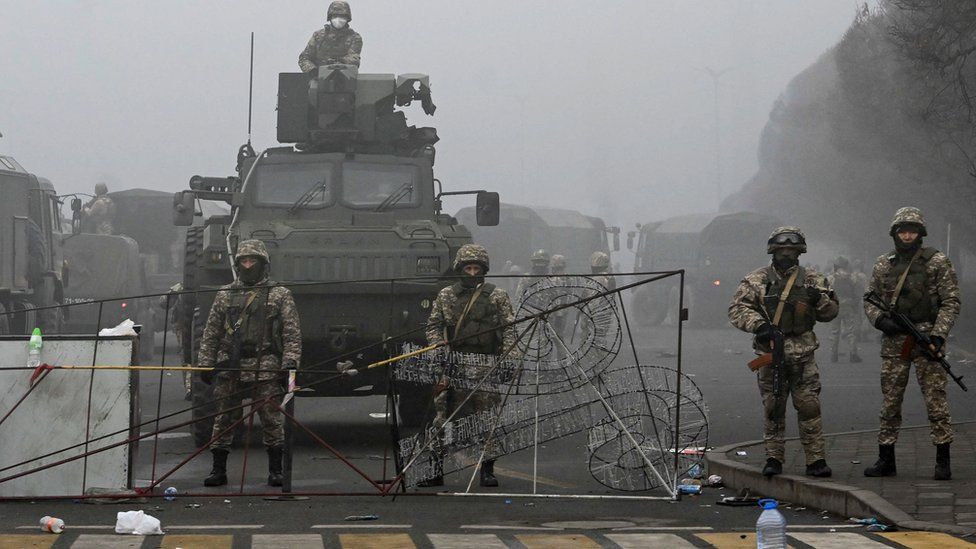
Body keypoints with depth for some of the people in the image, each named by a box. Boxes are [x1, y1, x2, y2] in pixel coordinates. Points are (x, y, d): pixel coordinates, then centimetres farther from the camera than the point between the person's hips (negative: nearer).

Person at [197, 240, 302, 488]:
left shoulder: (280, 295, 7)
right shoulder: (225, 295, 13)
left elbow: (292, 334, 2)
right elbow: (210, 334, 14)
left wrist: (290, 363, -9)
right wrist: (205, 364, 8)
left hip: (265, 370, -2)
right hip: (229, 369, 2)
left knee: (271, 419, -1)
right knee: (224, 419, 3)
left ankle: (275, 470, 7)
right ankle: (218, 470, 9)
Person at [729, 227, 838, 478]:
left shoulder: (812, 280, 8)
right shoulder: (756, 280, 3)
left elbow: (830, 313, 10)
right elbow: (737, 309, -4)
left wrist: (820, 300, -12)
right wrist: (759, 325, -20)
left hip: (803, 356, 1)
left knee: (809, 407, -4)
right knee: (773, 410, 4)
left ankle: (816, 459, 0)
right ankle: (773, 458, 12)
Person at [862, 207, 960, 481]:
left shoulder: (937, 262, 0)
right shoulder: (883, 264, 10)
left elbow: (951, 302, -3)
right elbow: (869, 299, 15)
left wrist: (938, 336, -14)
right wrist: (881, 320, -6)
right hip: (894, 342, 4)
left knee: (935, 399, -6)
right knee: (889, 402, 6)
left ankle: (943, 460, -2)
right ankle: (886, 460, 14)